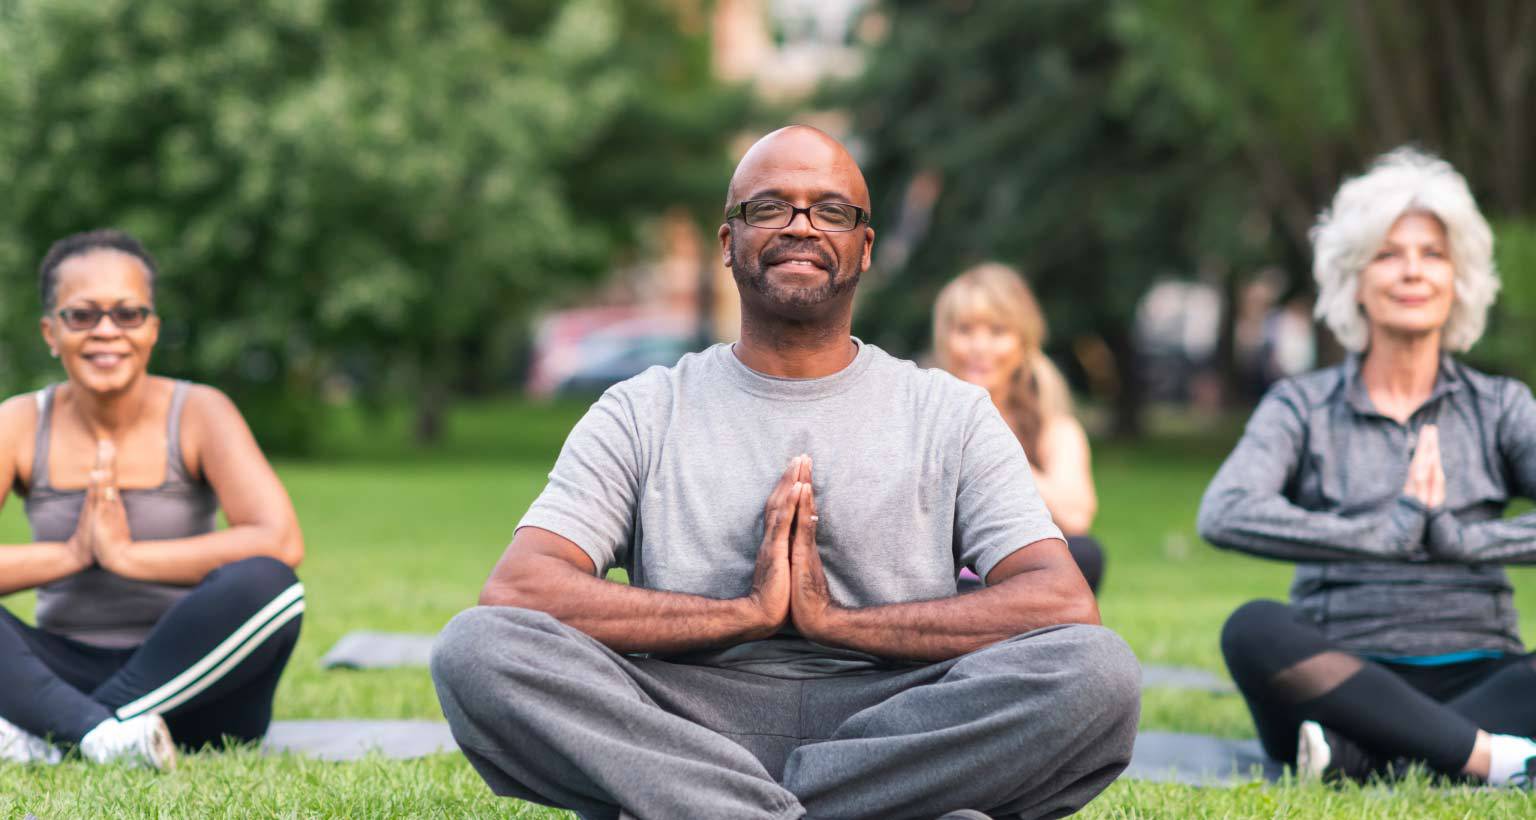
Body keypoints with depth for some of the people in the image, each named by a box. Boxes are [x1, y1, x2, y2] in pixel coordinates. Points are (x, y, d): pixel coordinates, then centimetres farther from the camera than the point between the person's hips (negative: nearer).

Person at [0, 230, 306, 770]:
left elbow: (281, 543, -21)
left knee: (264, 583, -32)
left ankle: (45, 735, -30)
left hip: (188, 686, -1)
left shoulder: (198, 413, -5)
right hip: (67, 673, 1)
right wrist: (71, 553, -19)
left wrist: (124, 554, -20)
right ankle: (99, 729, -40)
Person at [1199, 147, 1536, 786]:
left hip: (1477, 677, 1)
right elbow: (1224, 516, -12)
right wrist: (1391, 533, -16)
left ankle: (1357, 758, -40)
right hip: (1345, 675, 0)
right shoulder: (1303, 406, 10)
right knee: (1254, 630, -33)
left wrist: (1458, 537, -17)